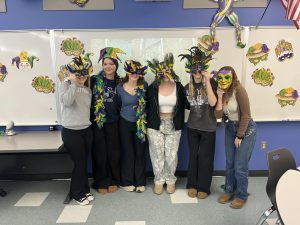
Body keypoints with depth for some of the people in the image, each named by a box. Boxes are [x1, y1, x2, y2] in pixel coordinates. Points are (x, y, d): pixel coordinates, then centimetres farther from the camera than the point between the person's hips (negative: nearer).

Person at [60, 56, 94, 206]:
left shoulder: (88, 89, 11)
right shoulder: (66, 85, -6)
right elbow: (66, 101, -27)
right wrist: (73, 83, -23)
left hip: (86, 130, 5)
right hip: (71, 131, -5)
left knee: (84, 162, 14)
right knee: (79, 162, 2)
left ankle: (84, 190, 32)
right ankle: (77, 193, 23)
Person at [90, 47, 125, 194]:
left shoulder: (119, 82, 6)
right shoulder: (95, 80, -3)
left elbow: (120, 104, 10)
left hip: (113, 122, 2)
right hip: (97, 121, -2)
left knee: (113, 152, 9)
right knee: (100, 153, 7)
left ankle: (113, 180, 26)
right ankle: (101, 182, 23)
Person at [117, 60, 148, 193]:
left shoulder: (144, 86, -4)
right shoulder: (120, 88, -5)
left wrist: (144, 117, -2)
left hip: (140, 123, 1)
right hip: (125, 123, 0)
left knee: (140, 152, 7)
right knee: (127, 153, 7)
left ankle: (140, 182, 21)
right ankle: (127, 182, 23)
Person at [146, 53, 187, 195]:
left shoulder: (179, 87, -3)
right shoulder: (153, 87, -6)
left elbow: (183, 106, 5)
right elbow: (147, 106, 2)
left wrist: (180, 123, 3)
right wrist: (148, 122, 2)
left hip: (173, 126, 1)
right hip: (155, 125, 0)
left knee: (171, 155, 8)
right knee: (157, 154, 8)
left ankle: (170, 180, 29)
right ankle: (159, 180, 27)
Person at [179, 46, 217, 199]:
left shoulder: (211, 83, -8)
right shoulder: (188, 87, 2)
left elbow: (212, 103, -23)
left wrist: (207, 82, -24)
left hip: (208, 127, -3)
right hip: (192, 127, 3)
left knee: (205, 157, 7)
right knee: (193, 156, 11)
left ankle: (203, 187, 24)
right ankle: (192, 185, 28)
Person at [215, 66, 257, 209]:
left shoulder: (239, 90, -18)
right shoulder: (222, 93, 2)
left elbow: (246, 114, -17)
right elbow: (218, 115, -6)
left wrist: (239, 136, -12)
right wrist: (220, 97, -16)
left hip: (246, 129, -6)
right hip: (230, 128, 6)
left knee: (240, 166, -1)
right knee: (229, 164, 10)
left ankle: (241, 196, 20)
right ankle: (229, 191, 30)